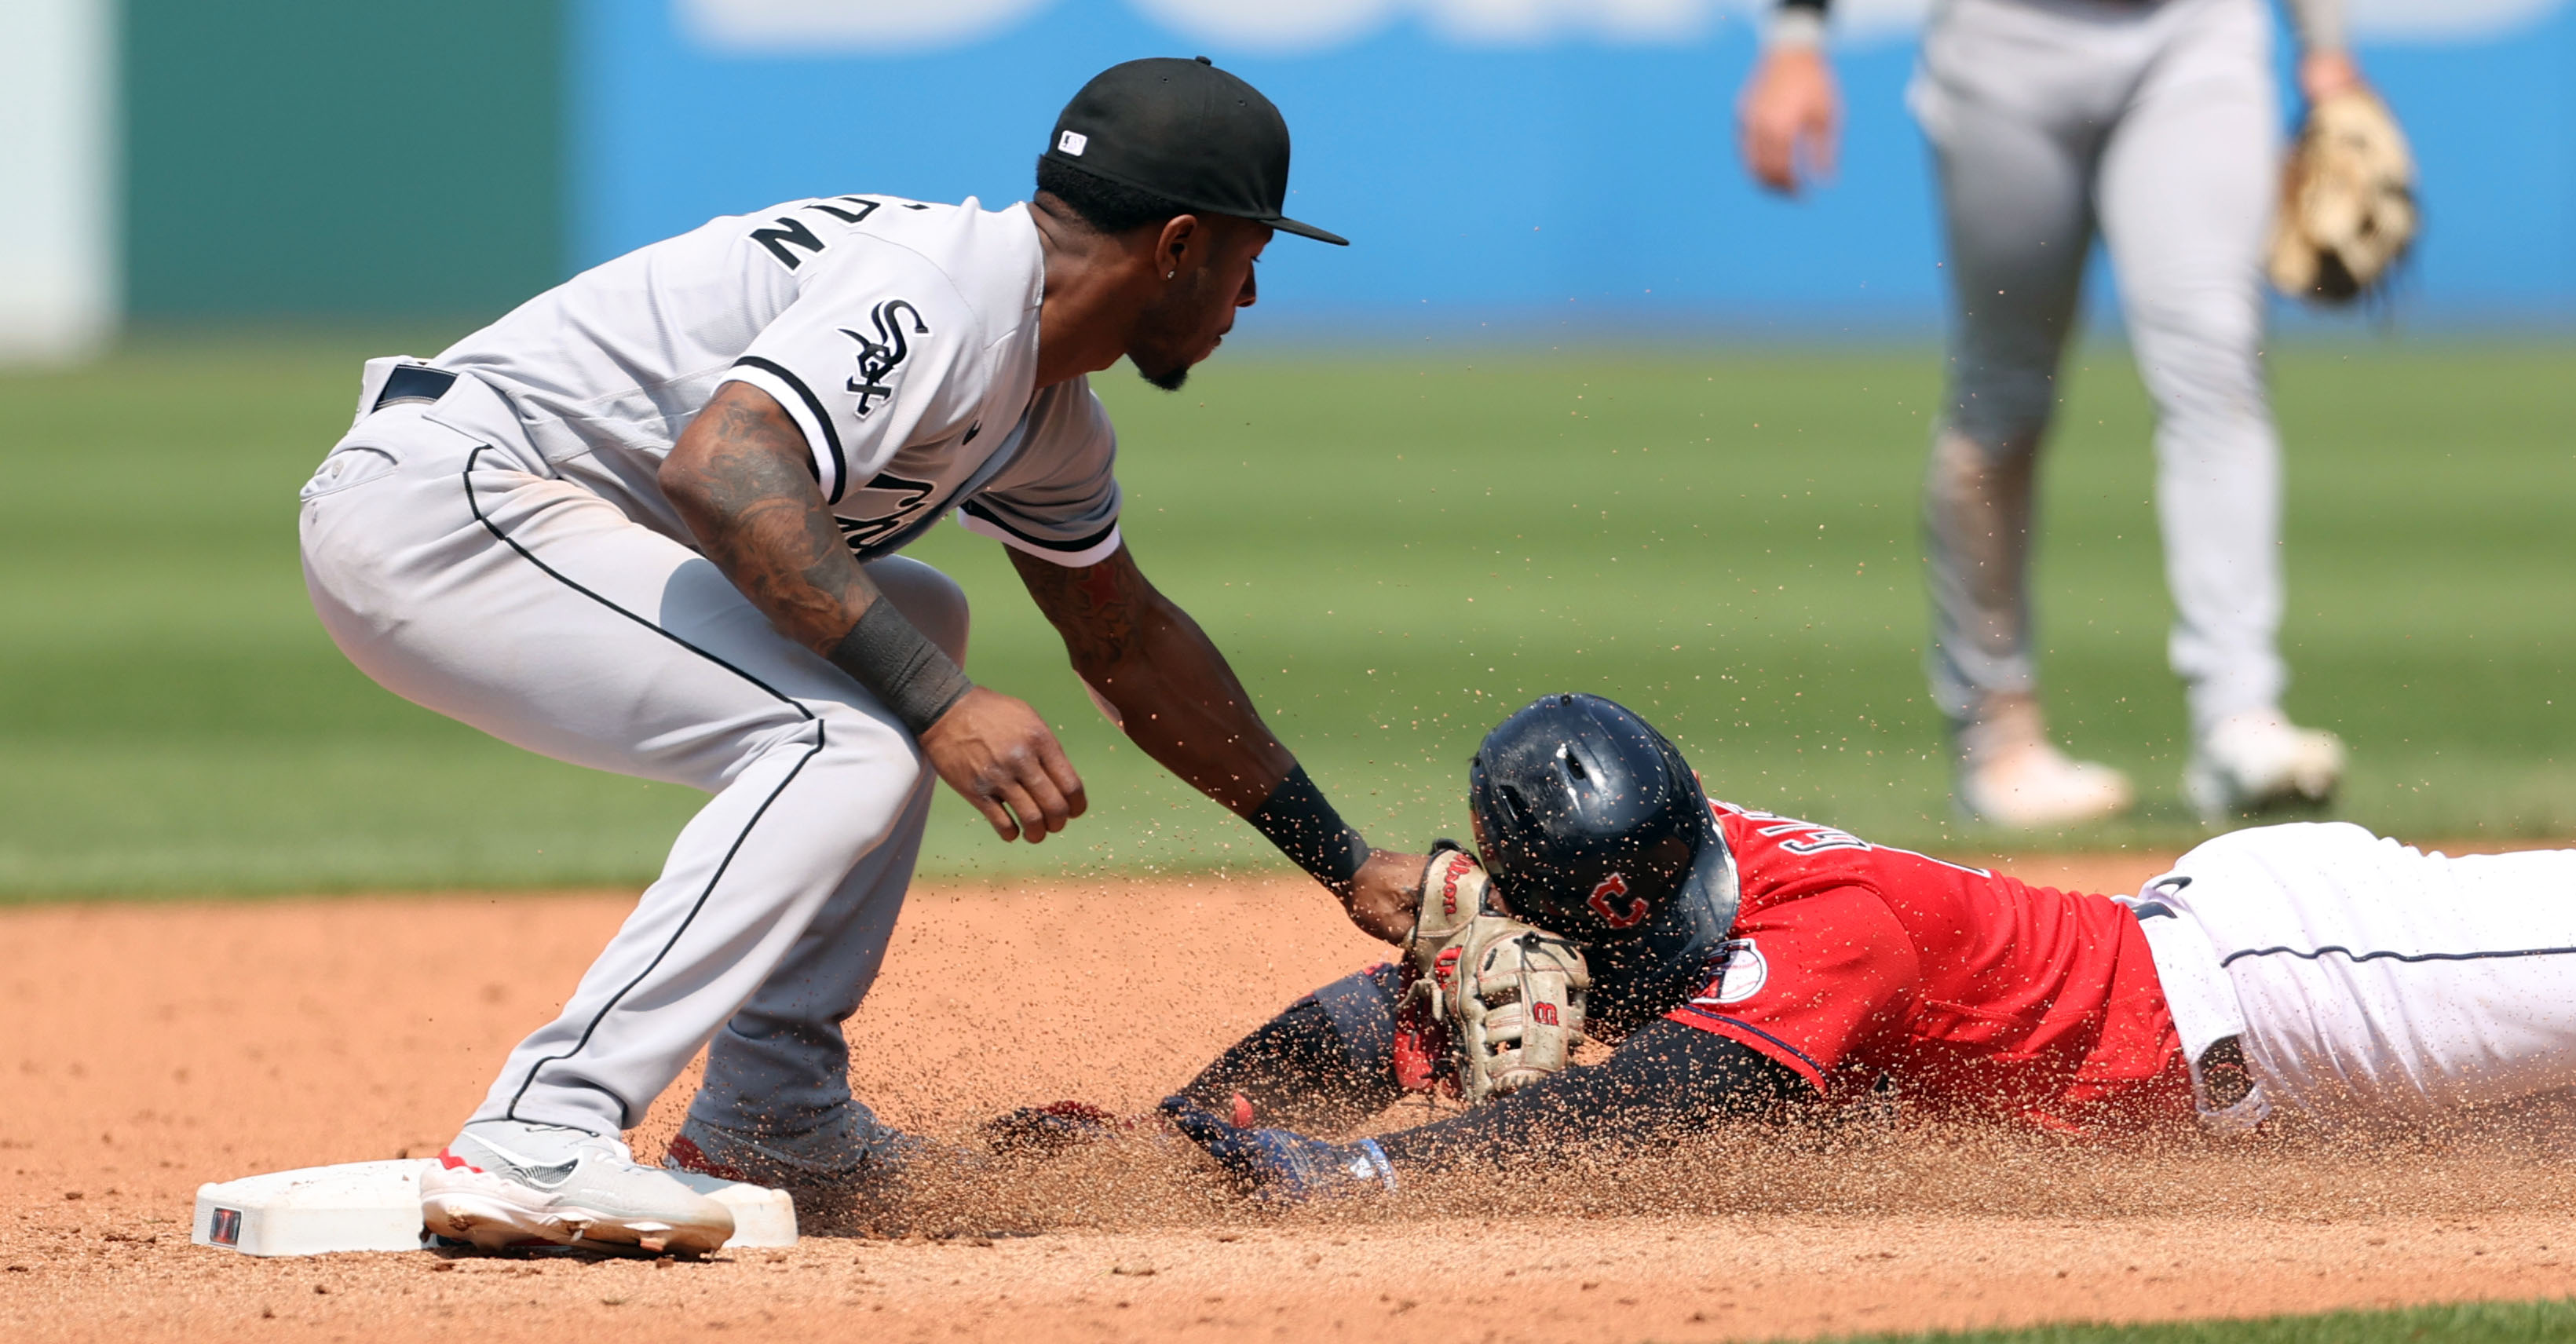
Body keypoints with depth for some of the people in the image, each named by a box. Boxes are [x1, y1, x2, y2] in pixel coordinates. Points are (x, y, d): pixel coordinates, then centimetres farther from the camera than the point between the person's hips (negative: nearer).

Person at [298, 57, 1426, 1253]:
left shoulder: (1051, 424, 15)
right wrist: (938, 703, -34)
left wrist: (1347, 864, 32)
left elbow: (1127, 642, 30)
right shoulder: (945, 289, -18)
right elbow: (720, 465, -33)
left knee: (904, 629, 22)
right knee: (843, 742, -21)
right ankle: (534, 1145, -29)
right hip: (440, 503, -11)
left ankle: (769, 1121, 18)